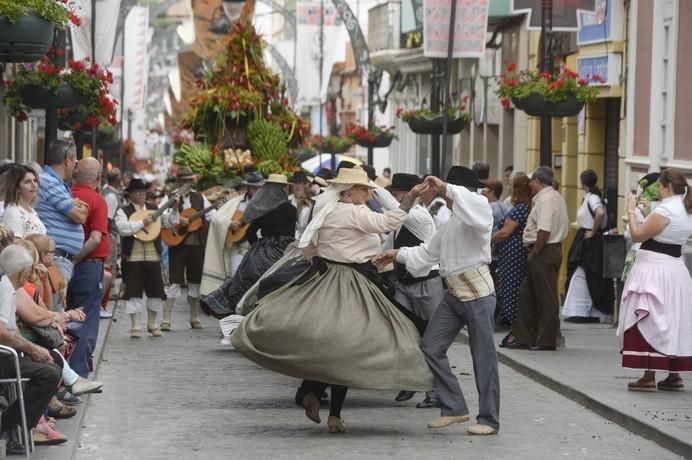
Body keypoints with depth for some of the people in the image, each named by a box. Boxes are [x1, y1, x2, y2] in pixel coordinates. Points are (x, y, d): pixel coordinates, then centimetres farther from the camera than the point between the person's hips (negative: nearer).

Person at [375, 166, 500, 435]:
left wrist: (446, 188, -28)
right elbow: (428, 252, 26)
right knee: (431, 347, 3)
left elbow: (473, 204, -32)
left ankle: (489, 420, 3)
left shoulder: (479, 211, -6)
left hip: (477, 293, -9)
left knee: (483, 356, -3)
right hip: (454, 294, 9)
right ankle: (453, 408, 10)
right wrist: (398, 255, 18)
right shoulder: (451, 224, 22)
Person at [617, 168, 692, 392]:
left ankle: (649, 377, -7)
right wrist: (645, 212, 21)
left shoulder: (665, 210, -18)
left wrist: (631, 211, -3)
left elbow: (638, 235, -15)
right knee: (672, 323, 14)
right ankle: (674, 376, 18)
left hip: (654, 270, -9)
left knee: (649, 323, -5)